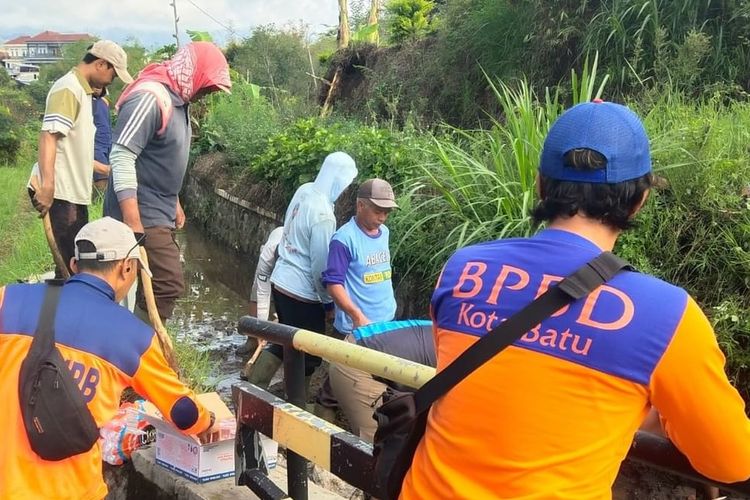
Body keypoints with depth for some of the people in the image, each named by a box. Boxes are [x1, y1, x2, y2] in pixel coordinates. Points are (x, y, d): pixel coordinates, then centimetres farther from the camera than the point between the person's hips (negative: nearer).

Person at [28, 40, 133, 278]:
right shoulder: (68, 89, -12)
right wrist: (47, 185, -32)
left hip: (75, 192, 10)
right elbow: (48, 136, -23)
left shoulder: (82, 90, 19)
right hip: (61, 193, -10)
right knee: (70, 265, -6)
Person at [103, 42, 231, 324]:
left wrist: (174, 203, 24)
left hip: (158, 213, 10)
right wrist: (133, 224, -28)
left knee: (153, 285, 13)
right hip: (142, 216, -10)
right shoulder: (150, 98, -19)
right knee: (168, 286, -12)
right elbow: (122, 158, -25)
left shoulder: (177, 99, 11)